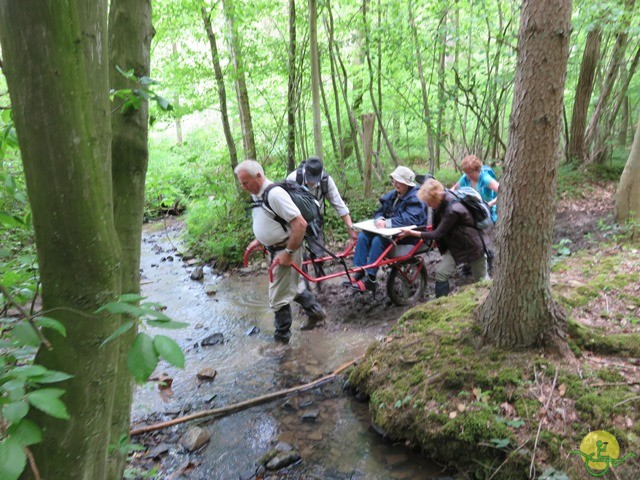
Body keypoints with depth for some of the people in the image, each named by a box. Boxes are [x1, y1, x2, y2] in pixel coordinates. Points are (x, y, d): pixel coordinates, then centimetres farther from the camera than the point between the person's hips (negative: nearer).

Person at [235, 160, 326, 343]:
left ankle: (281, 337, 19)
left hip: (285, 250, -9)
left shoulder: (274, 193, -26)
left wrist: (289, 252, -26)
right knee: (291, 285, 25)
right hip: (274, 248, 10)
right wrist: (259, 240, 13)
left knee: (278, 296, 1)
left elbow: (300, 223, -30)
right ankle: (314, 311, 44)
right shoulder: (256, 194, 4)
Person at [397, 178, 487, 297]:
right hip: (455, 245, 7)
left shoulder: (453, 210, -35)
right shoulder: (442, 201, -11)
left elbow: (437, 234, -28)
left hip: (473, 246, -7)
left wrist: (411, 233, -25)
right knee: (441, 272, -9)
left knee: (480, 279, 13)